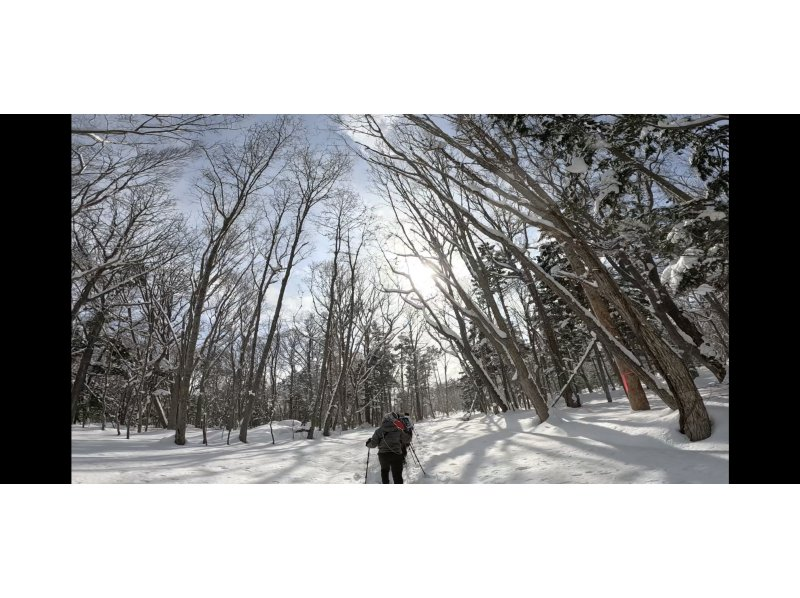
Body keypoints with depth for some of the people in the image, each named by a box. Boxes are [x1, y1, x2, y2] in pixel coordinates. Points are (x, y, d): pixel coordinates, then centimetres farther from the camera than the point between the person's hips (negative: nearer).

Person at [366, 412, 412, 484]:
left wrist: (368, 443, 23)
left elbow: (373, 444, 1)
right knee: (397, 475, 1)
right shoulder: (398, 430, 1)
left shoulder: (379, 431, 1)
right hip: (396, 455, -2)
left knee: (384, 471, 29)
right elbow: (407, 439, 11)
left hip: (383, 455, 2)